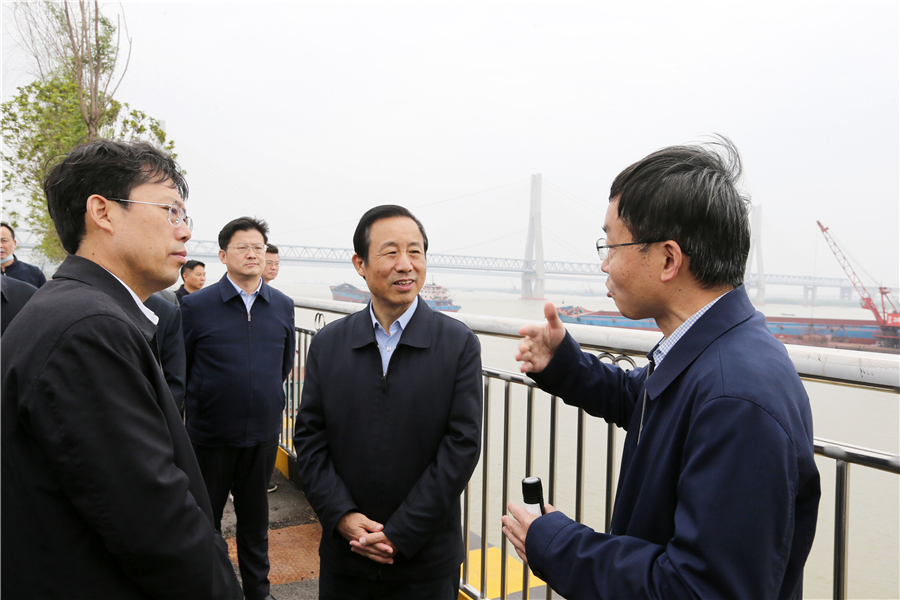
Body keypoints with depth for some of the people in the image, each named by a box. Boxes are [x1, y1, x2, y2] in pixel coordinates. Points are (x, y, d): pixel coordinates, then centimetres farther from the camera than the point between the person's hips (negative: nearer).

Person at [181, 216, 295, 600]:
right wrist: (200, 406, 6)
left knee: (255, 517, 18)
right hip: (210, 434, -2)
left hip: (263, 433, 3)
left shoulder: (283, 306, 1)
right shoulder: (196, 306, -9)